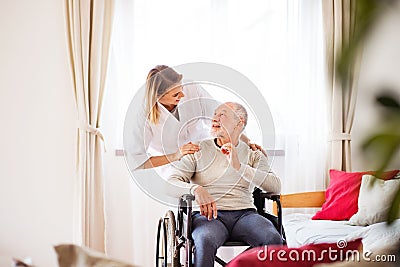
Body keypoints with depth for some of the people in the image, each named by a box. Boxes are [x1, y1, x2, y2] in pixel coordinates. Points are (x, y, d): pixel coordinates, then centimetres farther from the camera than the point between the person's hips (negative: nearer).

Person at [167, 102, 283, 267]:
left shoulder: (252, 154, 17)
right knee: (205, 241, -37)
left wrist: (239, 167, -11)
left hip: (244, 214, 1)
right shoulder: (198, 150, 15)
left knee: (273, 239, -31)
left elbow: (275, 187, 0)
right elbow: (170, 185, 3)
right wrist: (196, 189, -19)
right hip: (207, 215, -1)